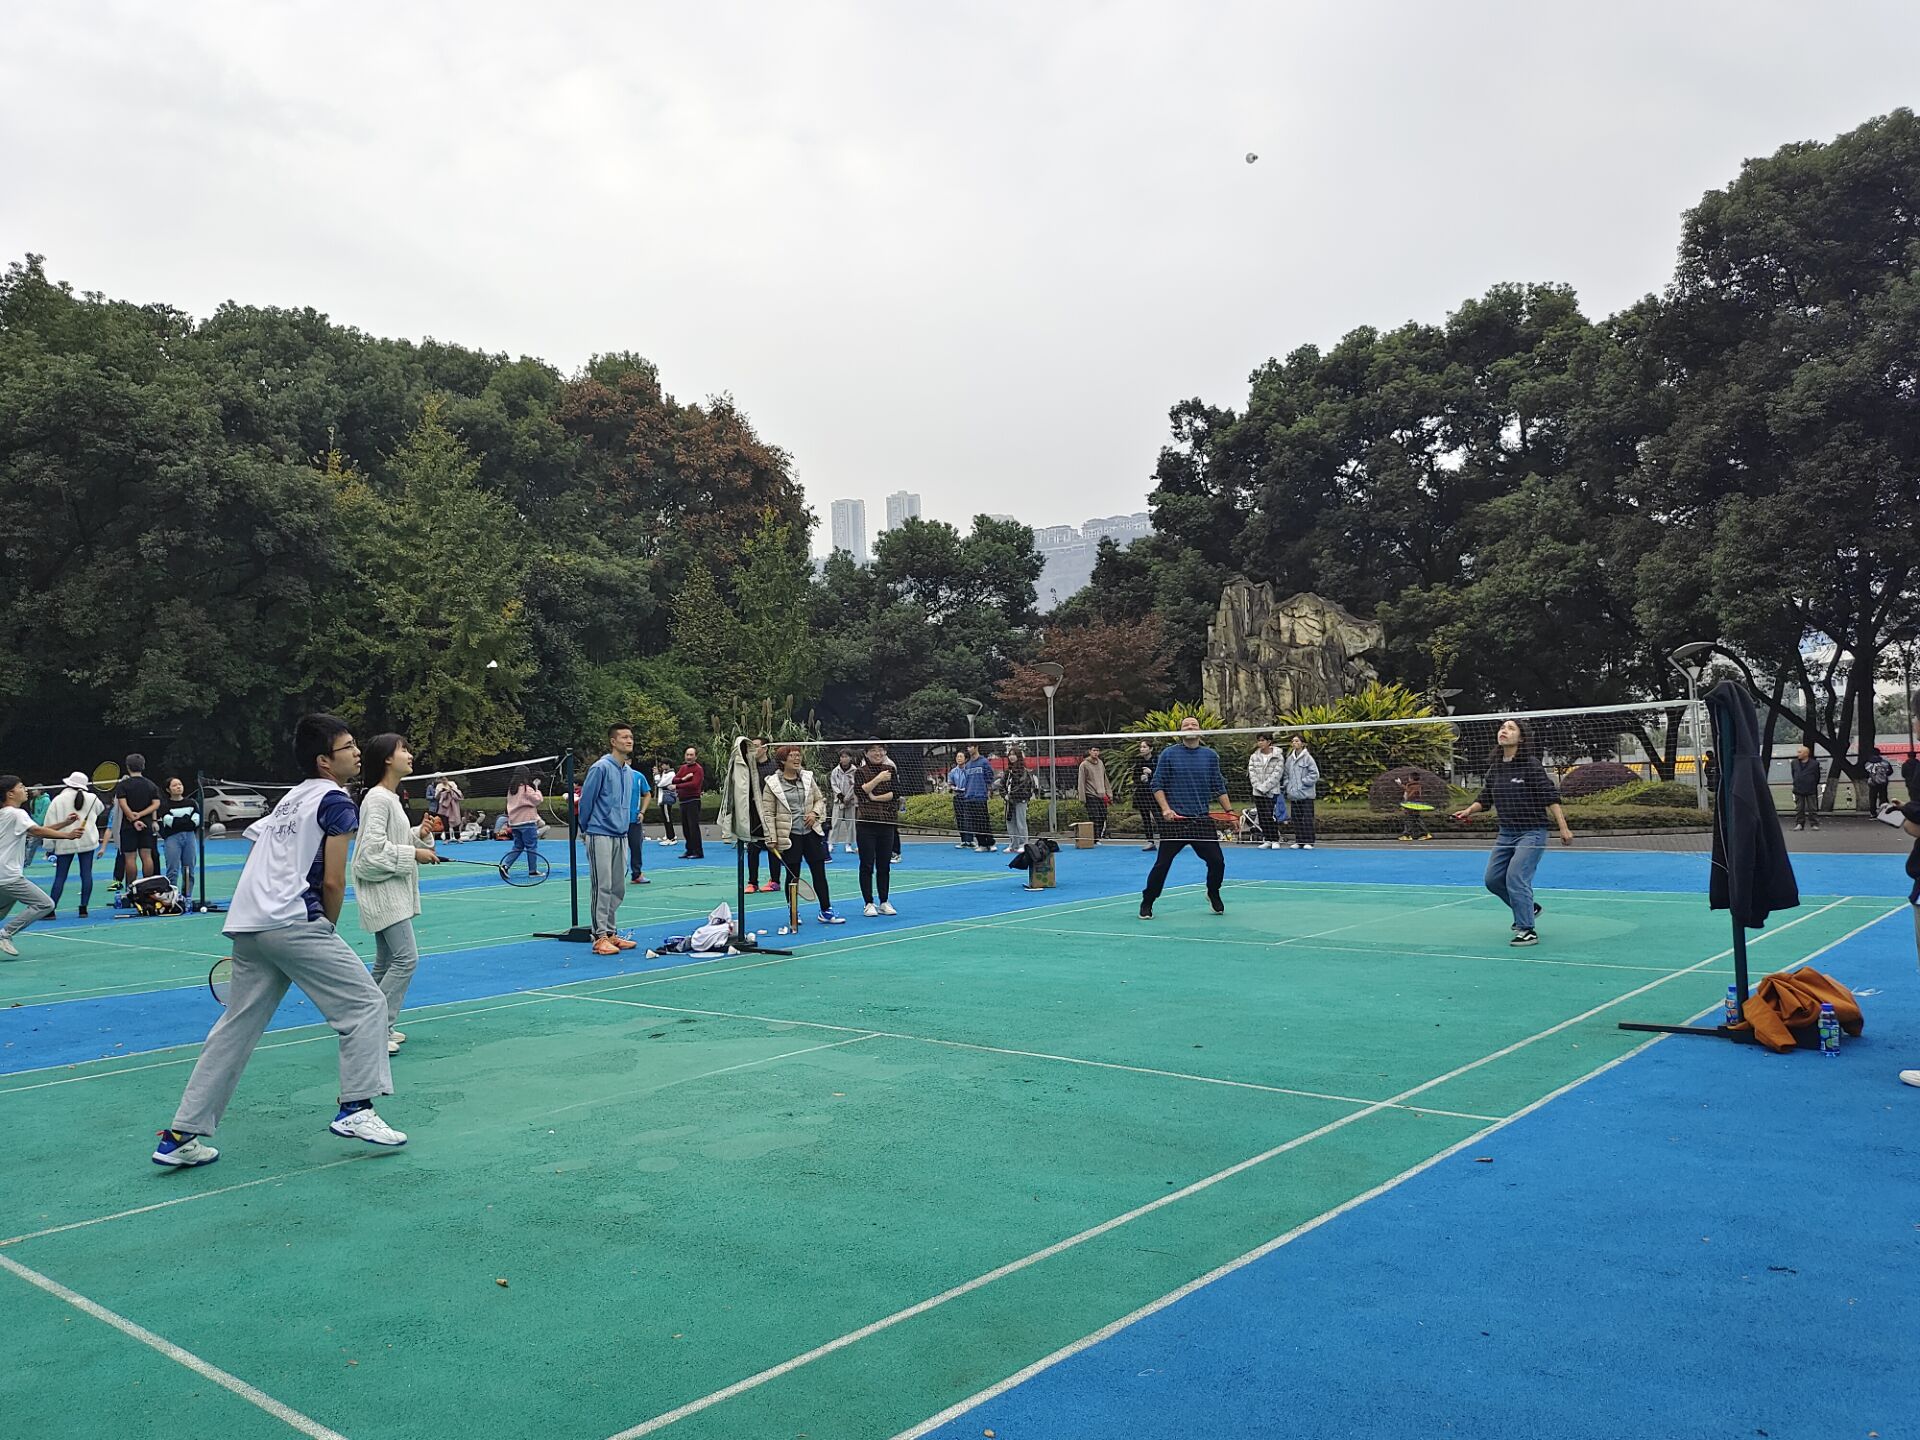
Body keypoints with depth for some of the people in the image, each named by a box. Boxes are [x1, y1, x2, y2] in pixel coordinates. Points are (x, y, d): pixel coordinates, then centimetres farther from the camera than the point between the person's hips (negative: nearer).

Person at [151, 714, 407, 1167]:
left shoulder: (290, 798, 22)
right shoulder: (336, 802, -4)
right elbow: (333, 882, -10)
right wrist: (328, 928, 6)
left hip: (246, 925, 9)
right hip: (294, 923, -9)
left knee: (234, 1031, 14)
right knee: (366, 1004, -1)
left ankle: (181, 1136, 16)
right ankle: (355, 1110, -5)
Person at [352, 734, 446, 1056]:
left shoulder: (391, 797, 15)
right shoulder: (378, 798, -15)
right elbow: (374, 848, -21)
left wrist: (421, 835, 5)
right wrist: (414, 854, -17)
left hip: (393, 890, 10)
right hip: (383, 889, -10)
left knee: (386, 963, 13)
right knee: (406, 958, -13)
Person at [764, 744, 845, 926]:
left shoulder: (808, 777, 7)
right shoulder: (773, 783, -6)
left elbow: (820, 799, 16)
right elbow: (768, 814, -6)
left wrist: (815, 812, -5)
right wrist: (772, 840, -9)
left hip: (811, 832, 4)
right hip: (789, 836, -4)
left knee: (820, 872, 4)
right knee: (793, 876, 5)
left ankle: (826, 911, 12)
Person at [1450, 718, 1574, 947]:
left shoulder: (1531, 765, -13)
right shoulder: (1494, 767, 6)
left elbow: (1550, 797, -15)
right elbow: (1484, 799, 13)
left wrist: (1563, 827, -19)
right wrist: (1469, 811, -5)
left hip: (1532, 832, -7)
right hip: (1506, 833, 7)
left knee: (1515, 877, -18)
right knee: (1493, 879, 10)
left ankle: (1527, 930, -10)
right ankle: (1528, 908, 33)